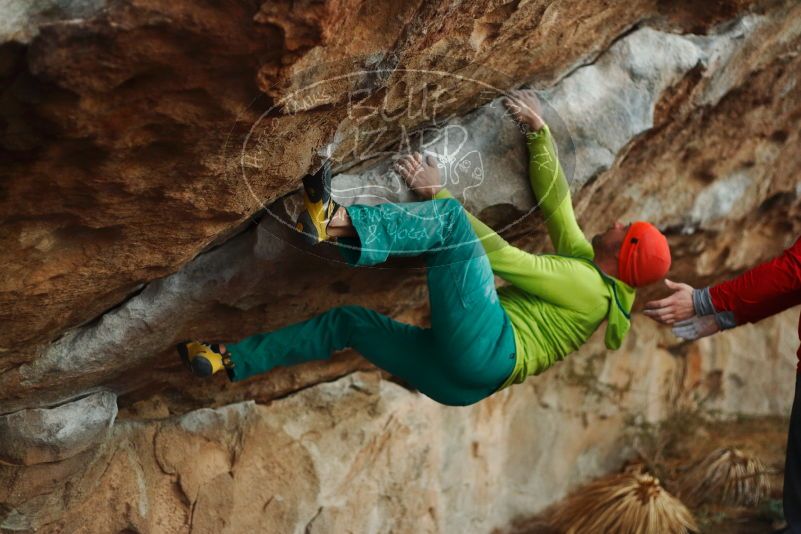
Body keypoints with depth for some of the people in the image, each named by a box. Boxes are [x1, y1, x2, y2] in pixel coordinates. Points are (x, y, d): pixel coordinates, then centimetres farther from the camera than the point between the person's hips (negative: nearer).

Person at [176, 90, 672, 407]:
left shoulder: (589, 285, 0)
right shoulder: (581, 261, 26)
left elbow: (501, 257, -6)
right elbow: (555, 198, 23)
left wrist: (437, 193, -6)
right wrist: (538, 130, 12)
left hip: (485, 350, -9)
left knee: (450, 217, -17)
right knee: (349, 320, 14)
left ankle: (334, 221, -36)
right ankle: (232, 361, 16)